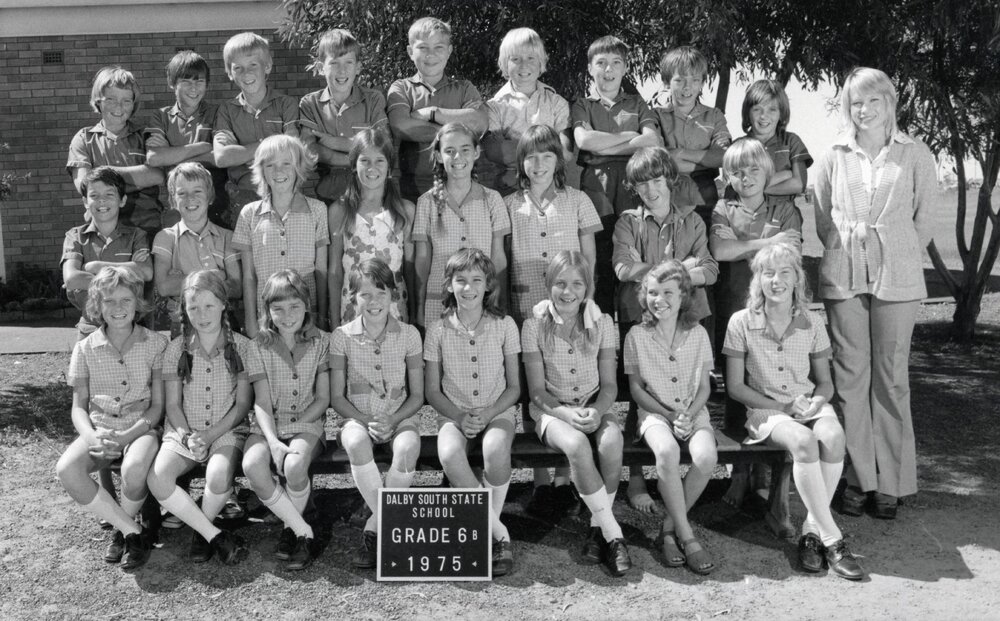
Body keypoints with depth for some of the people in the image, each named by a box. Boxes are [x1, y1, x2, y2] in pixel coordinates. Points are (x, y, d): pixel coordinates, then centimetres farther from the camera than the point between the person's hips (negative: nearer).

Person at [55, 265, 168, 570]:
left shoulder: (155, 343, -2)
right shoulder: (86, 348, 4)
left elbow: (158, 405, -2)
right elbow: (79, 407, 6)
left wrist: (125, 437, -17)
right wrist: (93, 438, -16)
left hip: (141, 428, -2)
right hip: (98, 430, 2)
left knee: (134, 468, -36)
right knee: (66, 470, -29)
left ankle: (122, 530, -3)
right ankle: (136, 532, -15)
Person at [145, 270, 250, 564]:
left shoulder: (241, 346, -2)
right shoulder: (176, 348, 3)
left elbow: (243, 404, -3)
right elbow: (173, 405, 4)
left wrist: (210, 435, -13)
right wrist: (187, 436, -15)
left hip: (227, 430, -2)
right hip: (183, 430, 2)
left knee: (219, 477, -34)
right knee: (157, 479, -27)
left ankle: (201, 531, -2)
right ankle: (216, 536, -15)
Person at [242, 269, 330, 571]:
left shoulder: (321, 342, 1)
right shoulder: (260, 345, 1)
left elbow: (323, 398, 2)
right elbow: (262, 402, -4)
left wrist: (294, 426, -11)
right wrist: (273, 440, -21)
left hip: (307, 423, -1)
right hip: (267, 425, 1)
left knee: (295, 464, -33)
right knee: (252, 465, -30)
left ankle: (290, 528, -4)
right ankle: (304, 531, -15)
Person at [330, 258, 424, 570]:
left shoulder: (409, 334, 0)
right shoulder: (342, 337, -1)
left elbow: (417, 395, 3)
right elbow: (337, 397, 1)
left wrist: (392, 421, -14)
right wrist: (366, 422, -15)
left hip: (400, 416, 0)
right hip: (357, 417, 0)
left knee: (408, 449, -35)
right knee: (356, 444, -36)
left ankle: (373, 528, -16)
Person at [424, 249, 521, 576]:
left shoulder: (504, 326, 1)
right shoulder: (438, 330, 1)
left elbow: (514, 387, 5)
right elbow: (432, 391, 5)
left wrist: (488, 414, -13)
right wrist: (459, 416, -12)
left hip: (498, 411, 0)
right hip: (454, 414, 1)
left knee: (496, 450, -35)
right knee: (449, 455, -33)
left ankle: (491, 529, -12)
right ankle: (499, 533, -18)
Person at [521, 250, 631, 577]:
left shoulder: (602, 323, 1)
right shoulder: (534, 326, -6)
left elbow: (609, 384, 2)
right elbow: (537, 390, -5)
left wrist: (598, 410, -19)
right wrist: (566, 414, -23)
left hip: (594, 406, 2)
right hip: (552, 409, -2)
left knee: (612, 442, -32)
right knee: (577, 445, -35)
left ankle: (598, 526, -13)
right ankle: (613, 534, -23)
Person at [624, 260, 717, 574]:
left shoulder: (698, 334, 5)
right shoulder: (637, 336, 1)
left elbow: (704, 386, 8)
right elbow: (636, 387, 2)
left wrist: (689, 415, -10)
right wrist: (669, 415, -10)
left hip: (693, 411, 2)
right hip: (655, 412, -2)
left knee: (706, 456, -31)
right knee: (667, 451, -36)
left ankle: (669, 527, -10)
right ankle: (686, 535, -22)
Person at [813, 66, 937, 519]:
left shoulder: (915, 155, 4)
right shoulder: (835, 157, 8)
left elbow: (923, 220, 7)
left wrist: (893, 256, 6)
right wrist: (847, 247, 7)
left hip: (897, 277, -1)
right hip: (843, 276, 1)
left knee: (891, 376, 2)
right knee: (849, 375, 2)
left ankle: (891, 481, 11)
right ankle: (857, 478, 11)